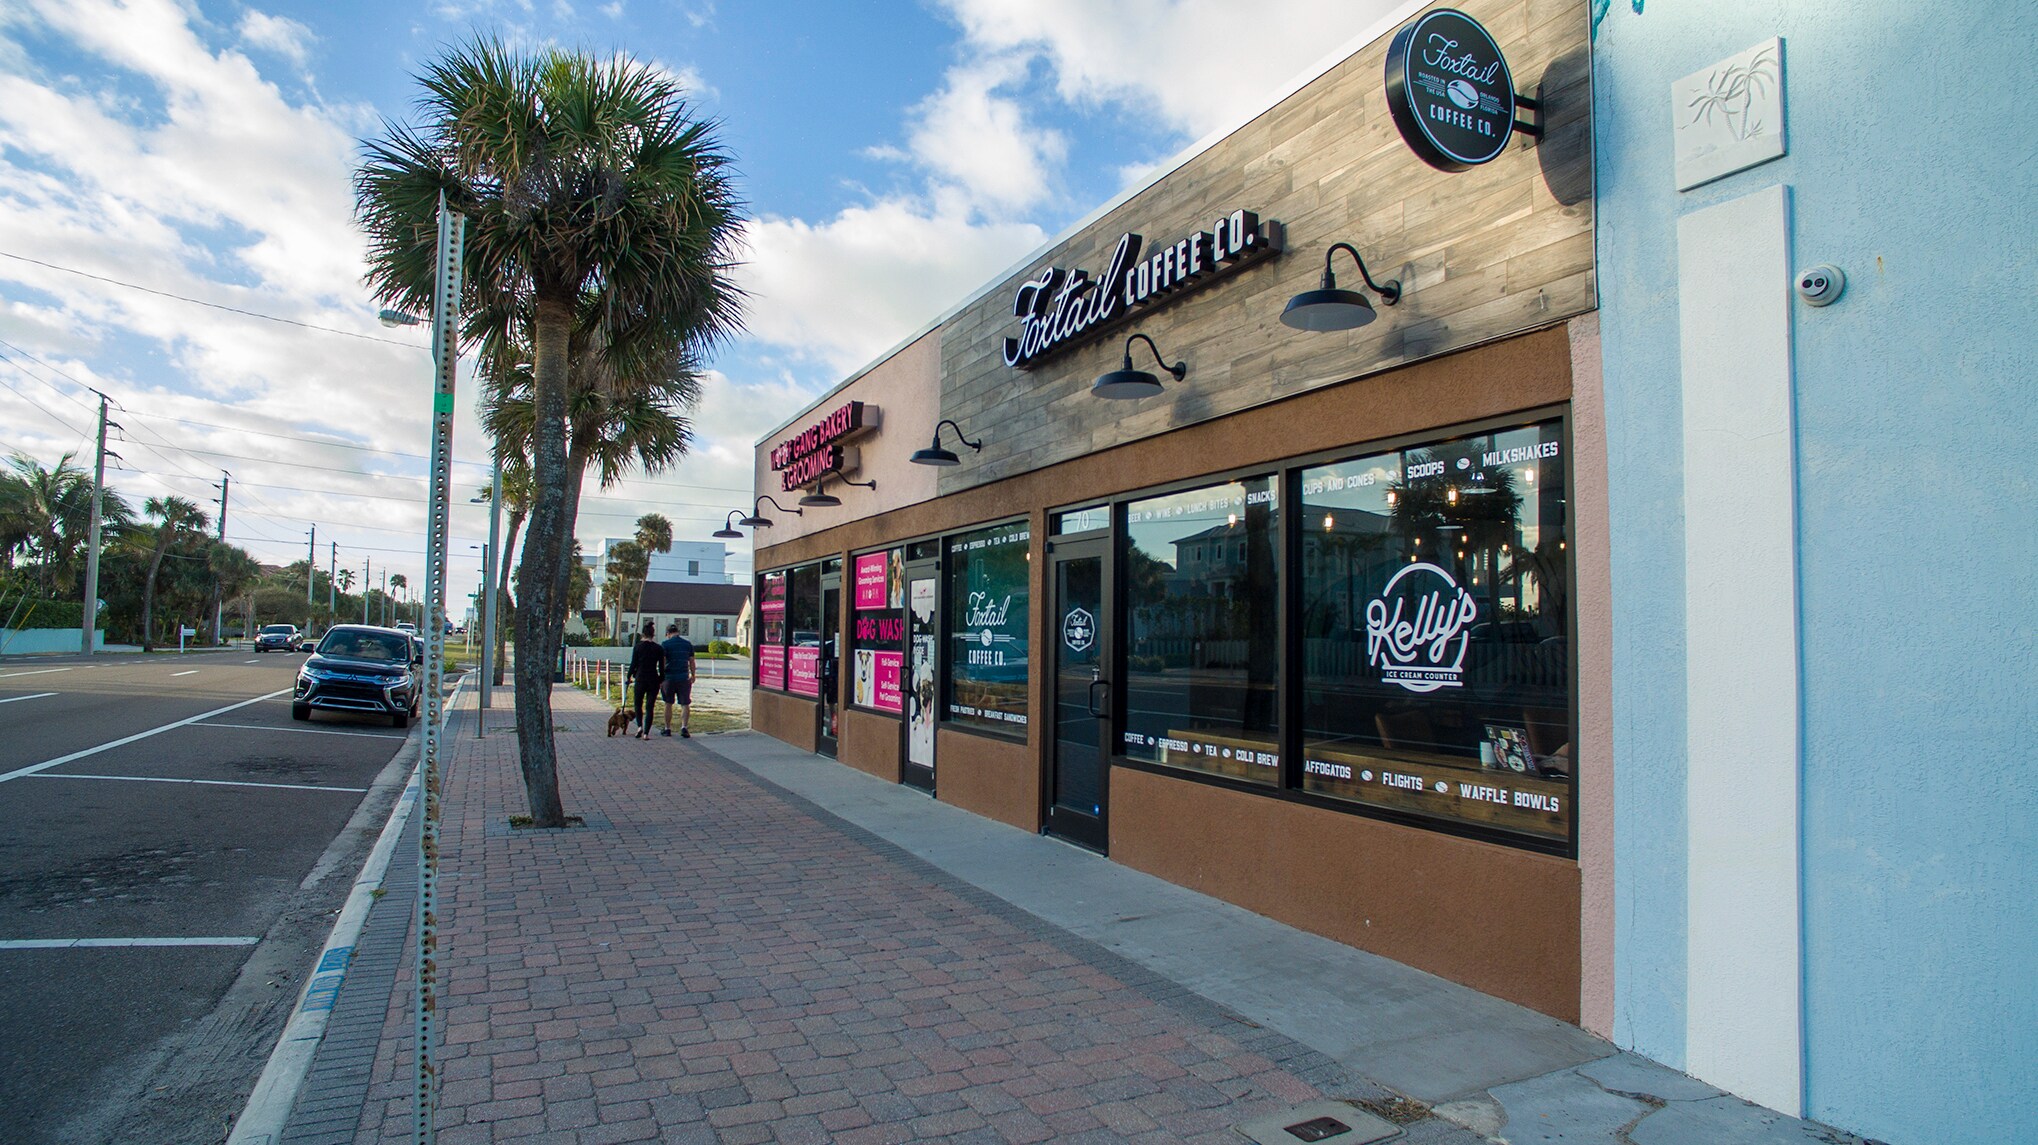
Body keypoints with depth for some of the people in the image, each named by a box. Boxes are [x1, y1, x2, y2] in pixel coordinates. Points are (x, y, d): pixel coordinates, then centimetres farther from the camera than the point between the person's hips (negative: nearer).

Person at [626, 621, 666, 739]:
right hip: (653, 680, 0)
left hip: (640, 679, 0)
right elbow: (661, 667, -1)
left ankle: (640, 726, -2)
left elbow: (633, 664, -3)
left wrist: (629, 676, 11)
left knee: (638, 704, 17)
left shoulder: (638, 647, -5)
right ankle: (646, 733, 1)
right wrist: (662, 680, 11)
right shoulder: (659, 649, -3)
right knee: (650, 707, 4)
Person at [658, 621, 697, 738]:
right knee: (685, 704, 4)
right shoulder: (688, 644, 5)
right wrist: (693, 676, 21)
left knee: (668, 704, 11)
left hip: (669, 677, -1)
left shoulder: (665, 644, -4)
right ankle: (684, 727, -11)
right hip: (684, 678, 2)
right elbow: (691, 661, 10)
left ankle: (667, 729, 18)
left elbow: (662, 662, -7)